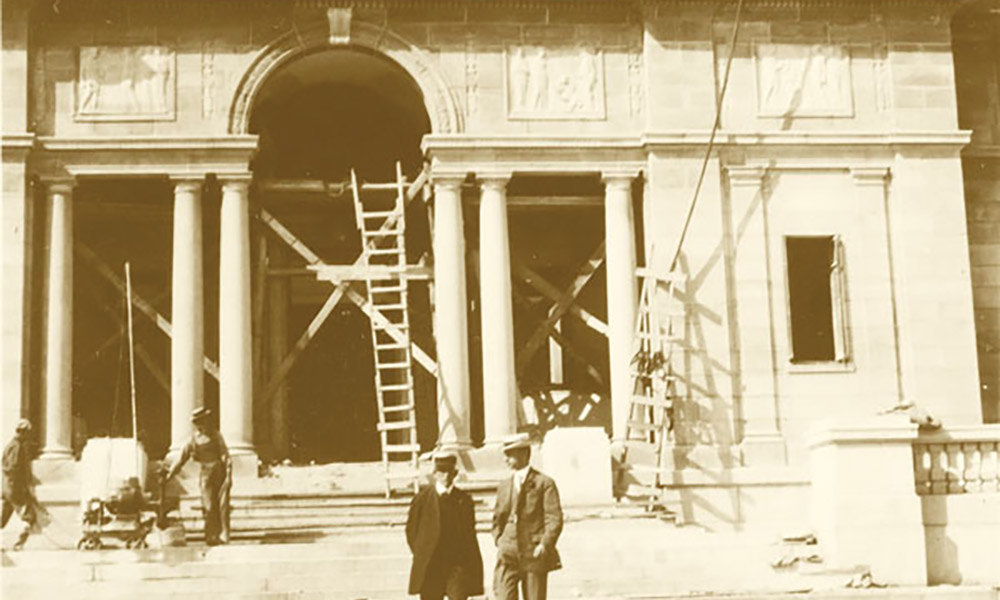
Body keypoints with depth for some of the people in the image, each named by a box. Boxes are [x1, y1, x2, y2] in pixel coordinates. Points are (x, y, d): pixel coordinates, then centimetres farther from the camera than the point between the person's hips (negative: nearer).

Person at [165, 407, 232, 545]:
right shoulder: (194, 439, 6)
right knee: (209, 507, -4)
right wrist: (170, 474, 9)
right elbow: (182, 457, 11)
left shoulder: (215, 434, 5)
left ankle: (224, 535, 0)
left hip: (221, 471, 0)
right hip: (206, 473, 0)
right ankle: (211, 537, 4)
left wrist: (229, 475, -8)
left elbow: (225, 455, 1)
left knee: (223, 504, -6)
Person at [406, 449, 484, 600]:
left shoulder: (464, 500, 7)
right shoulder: (422, 498, 2)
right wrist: (421, 556, 1)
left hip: (458, 565, 1)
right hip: (430, 567, 0)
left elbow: (470, 534, 10)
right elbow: (411, 530, 7)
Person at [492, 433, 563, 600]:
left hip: (534, 556, -3)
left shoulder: (544, 483, 0)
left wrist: (544, 545, -14)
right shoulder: (504, 486, 14)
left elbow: (555, 519, -5)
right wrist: (499, 542, 7)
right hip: (508, 556, 3)